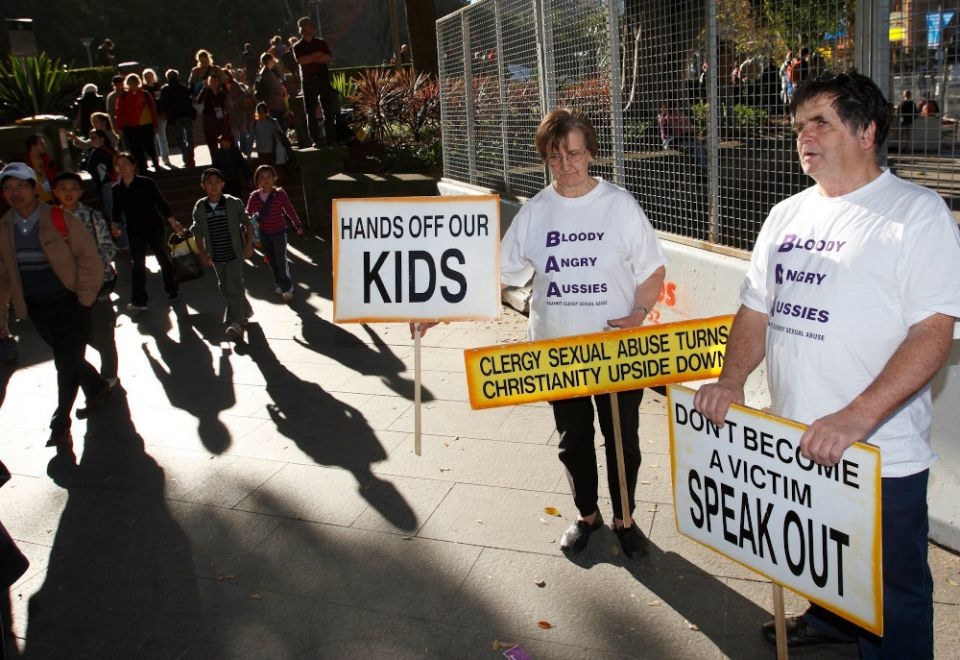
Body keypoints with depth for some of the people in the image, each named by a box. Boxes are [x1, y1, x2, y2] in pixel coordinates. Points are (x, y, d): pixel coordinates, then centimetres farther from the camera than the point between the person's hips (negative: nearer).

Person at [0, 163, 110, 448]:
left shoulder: (62, 221, -13)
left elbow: (90, 261, -10)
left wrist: (84, 300, -11)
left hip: (68, 303, -5)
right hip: (35, 307, 5)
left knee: (67, 361, -4)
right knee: (67, 357, 16)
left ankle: (61, 423, 9)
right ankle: (97, 388, 42)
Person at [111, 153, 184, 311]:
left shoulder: (146, 183, -9)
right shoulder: (116, 189, 0)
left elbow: (161, 202, -6)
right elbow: (117, 212, 7)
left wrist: (172, 221, -7)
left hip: (154, 227, -2)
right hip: (135, 232, 2)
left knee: (163, 259, 11)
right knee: (137, 265, 2)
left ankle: (172, 289, 29)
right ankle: (139, 301, 6)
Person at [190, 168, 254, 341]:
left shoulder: (234, 203, -8)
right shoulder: (199, 208, -1)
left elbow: (247, 224, 1)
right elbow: (198, 233, 7)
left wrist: (249, 245, -5)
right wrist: (203, 253, 1)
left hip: (235, 253, -4)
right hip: (216, 256, 4)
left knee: (235, 287, -12)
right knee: (226, 288, 15)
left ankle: (235, 323, -14)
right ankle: (245, 311, 36)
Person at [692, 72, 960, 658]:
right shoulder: (787, 215, 9)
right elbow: (757, 309, 14)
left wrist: (856, 418, -28)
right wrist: (731, 380, -3)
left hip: (882, 454, -6)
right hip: (796, 443, 6)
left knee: (890, 594, 9)